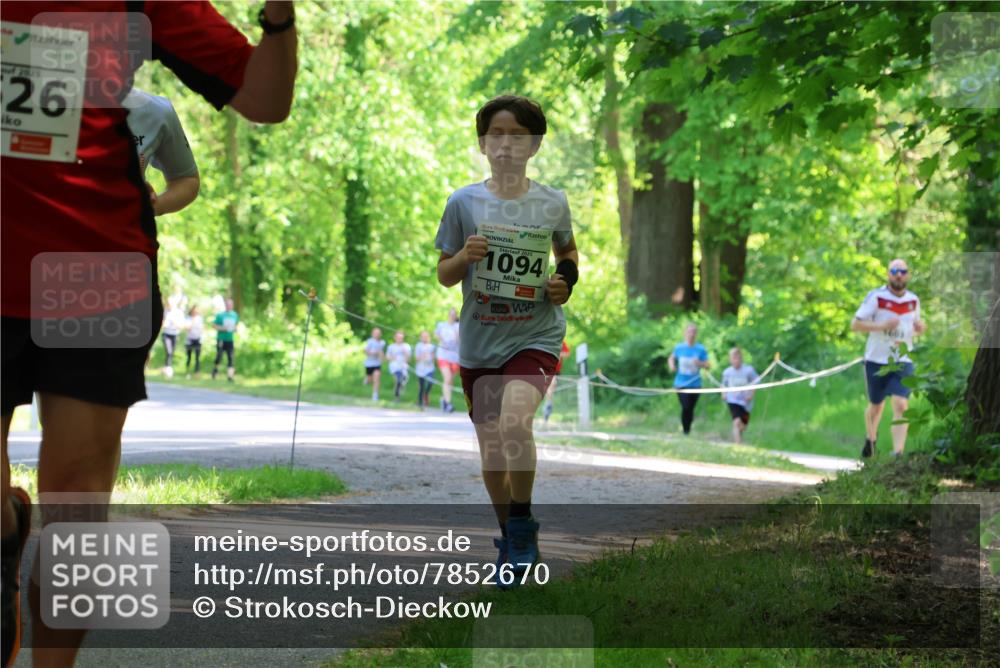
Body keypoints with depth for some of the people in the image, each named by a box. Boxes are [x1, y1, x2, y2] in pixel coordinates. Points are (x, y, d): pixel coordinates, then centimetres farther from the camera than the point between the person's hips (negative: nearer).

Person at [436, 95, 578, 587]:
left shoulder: (552, 203, 0)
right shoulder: (463, 203, -2)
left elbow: (567, 251, 19)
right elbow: (444, 275, 4)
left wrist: (567, 279, -2)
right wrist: (465, 256, -17)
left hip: (535, 336, -2)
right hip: (478, 343, 2)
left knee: (514, 422, -28)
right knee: (491, 451, 10)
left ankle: (522, 522, -9)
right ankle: (511, 539, 31)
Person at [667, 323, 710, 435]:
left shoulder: (700, 349, -2)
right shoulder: (679, 348, 1)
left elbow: (707, 365, 0)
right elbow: (671, 358, 19)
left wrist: (700, 363, -22)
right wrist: (672, 366, -2)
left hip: (695, 384, 1)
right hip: (681, 384, -1)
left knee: (690, 409, 5)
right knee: (685, 407, -14)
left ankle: (688, 429, 25)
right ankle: (685, 431, 1)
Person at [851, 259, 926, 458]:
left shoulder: (913, 300, 5)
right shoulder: (876, 297, -8)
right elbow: (855, 324, -11)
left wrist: (920, 326, -2)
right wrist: (882, 326, -24)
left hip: (903, 361, 2)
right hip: (876, 361, -2)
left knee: (901, 406, -16)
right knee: (876, 406, 14)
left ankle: (898, 453, -20)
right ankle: (870, 439, 44)